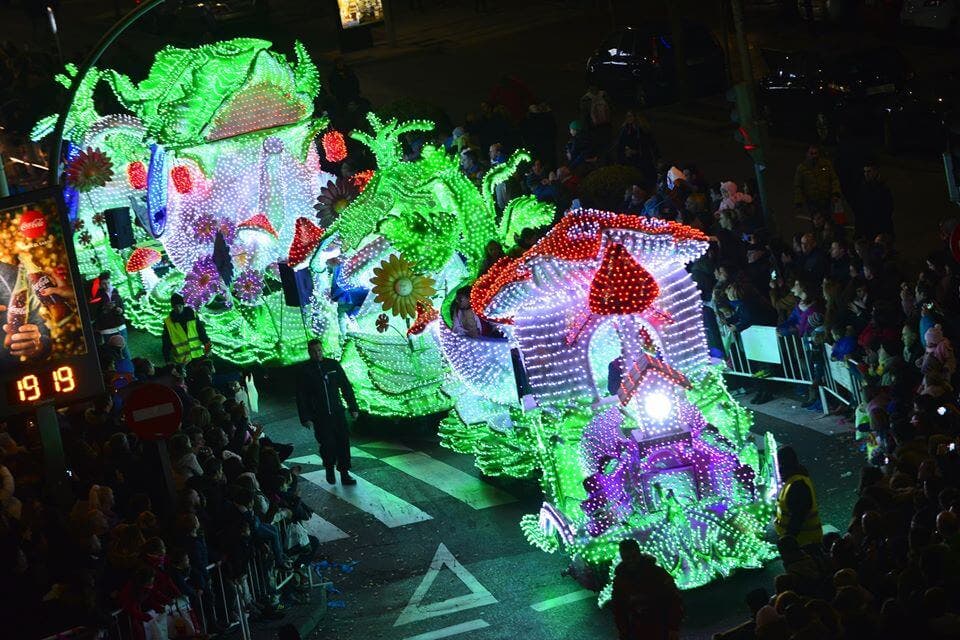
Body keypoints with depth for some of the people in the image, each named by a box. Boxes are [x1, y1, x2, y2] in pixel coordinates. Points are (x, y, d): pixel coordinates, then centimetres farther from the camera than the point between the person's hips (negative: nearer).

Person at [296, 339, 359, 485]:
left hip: (337, 412, 2)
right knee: (327, 444, -2)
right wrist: (305, 418, -6)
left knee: (343, 442, 0)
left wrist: (353, 407, 7)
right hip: (320, 417, -2)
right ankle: (330, 469, 22)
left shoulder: (333, 365, 2)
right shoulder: (305, 370, -4)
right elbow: (301, 396, -2)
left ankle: (344, 474, 9)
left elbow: (346, 387, 9)